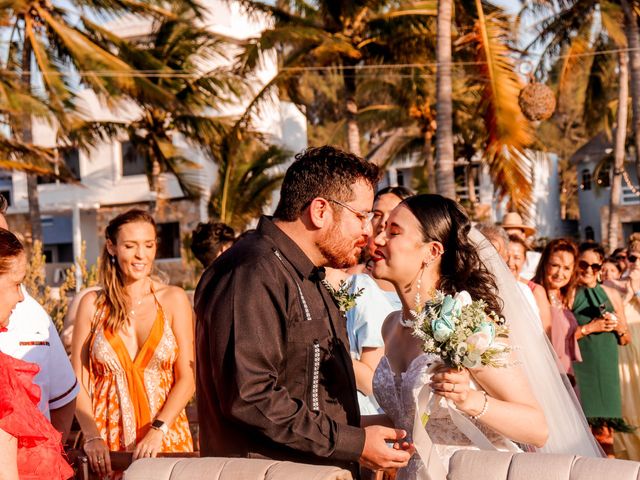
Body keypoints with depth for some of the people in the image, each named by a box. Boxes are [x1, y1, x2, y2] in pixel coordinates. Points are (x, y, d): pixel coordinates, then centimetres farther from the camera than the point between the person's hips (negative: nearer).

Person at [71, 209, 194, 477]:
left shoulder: (173, 300, 1)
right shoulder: (92, 305, 3)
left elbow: (188, 378, -2)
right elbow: (78, 382, 1)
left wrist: (157, 430, -14)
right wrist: (92, 437, -11)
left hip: (166, 439, 0)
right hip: (108, 444, 0)